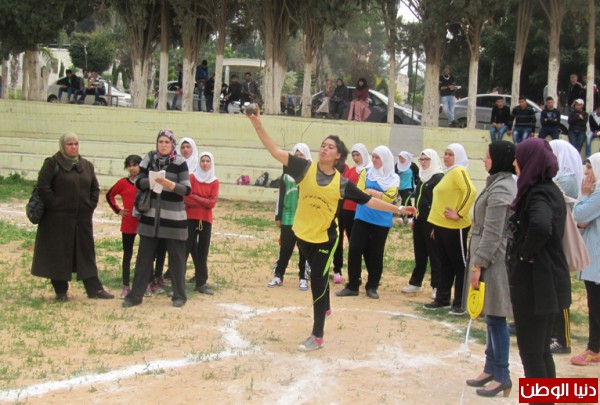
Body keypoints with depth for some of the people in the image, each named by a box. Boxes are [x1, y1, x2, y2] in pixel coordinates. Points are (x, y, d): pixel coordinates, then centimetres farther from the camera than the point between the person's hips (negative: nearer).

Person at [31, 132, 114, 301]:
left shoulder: (86, 165, 11)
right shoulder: (52, 163, -5)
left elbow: (95, 188, 17)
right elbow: (43, 187, -11)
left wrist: (91, 205, 5)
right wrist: (54, 205, -12)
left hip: (82, 219, 5)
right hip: (59, 219, -5)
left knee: (87, 254, 9)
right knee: (59, 254, 2)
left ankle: (94, 289, 15)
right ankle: (61, 291, 12)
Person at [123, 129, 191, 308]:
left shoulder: (180, 162, -6)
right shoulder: (149, 158, 3)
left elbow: (187, 189, -10)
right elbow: (139, 182, 1)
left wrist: (170, 184, -26)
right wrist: (151, 181, -19)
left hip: (173, 217, -3)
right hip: (150, 215, 3)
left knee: (176, 256, 5)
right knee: (144, 255, 6)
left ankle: (179, 295, 16)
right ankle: (135, 295, 13)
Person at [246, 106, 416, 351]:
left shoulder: (341, 183, -8)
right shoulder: (305, 168, -8)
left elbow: (368, 201, 1)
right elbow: (276, 151, -14)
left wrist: (397, 209, -1)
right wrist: (258, 126, -24)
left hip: (324, 239, -2)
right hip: (302, 235, 2)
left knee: (318, 283, 0)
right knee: (318, 278, 23)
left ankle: (317, 337, 11)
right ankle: (325, 306, 52)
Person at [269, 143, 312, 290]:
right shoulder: (287, 174, 8)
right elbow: (281, 196, 9)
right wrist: (278, 216, 6)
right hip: (288, 218, 2)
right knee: (285, 248, 5)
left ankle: (303, 278, 12)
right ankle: (278, 276, 14)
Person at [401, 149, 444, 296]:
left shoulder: (439, 178, -11)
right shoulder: (421, 177, 15)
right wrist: (414, 218, 19)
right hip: (419, 221, 8)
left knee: (434, 254, -3)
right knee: (419, 254, 14)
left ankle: (437, 286, 2)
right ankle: (415, 283, 21)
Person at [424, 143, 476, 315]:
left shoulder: (458, 171, -11)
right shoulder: (448, 172, 17)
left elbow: (471, 191, -27)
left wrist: (459, 214, -23)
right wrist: (436, 226, 22)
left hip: (454, 227, -9)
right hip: (441, 226, 9)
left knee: (459, 264, -1)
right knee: (445, 264, 15)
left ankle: (460, 303, 4)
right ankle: (442, 299, 23)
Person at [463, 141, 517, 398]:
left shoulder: (499, 189, -18)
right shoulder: (505, 183, 14)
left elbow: (492, 233, -21)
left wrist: (478, 264, -19)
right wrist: (479, 261, 22)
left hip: (494, 261, -10)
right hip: (492, 259, 10)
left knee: (496, 318, -4)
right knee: (492, 317, 15)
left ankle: (501, 376, 3)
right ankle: (491, 368, 24)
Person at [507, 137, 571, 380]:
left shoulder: (537, 194, -19)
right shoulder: (551, 190, 11)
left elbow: (540, 226, -39)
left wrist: (525, 253, -23)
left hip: (534, 283, -10)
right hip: (548, 280, 10)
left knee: (531, 352, 0)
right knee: (541, 351, 18)